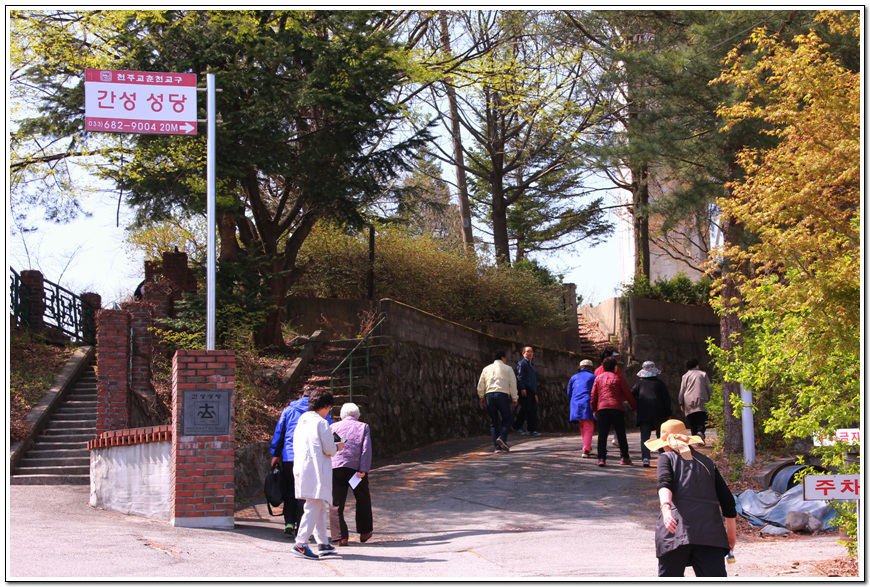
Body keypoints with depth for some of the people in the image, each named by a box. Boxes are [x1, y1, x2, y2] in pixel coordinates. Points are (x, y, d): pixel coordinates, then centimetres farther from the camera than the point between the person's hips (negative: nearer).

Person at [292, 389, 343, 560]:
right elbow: (328, 449, -12)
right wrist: (337, 447, 11)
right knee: (314, 507, -9)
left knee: (321, 507, 17)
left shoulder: (301, 421, 14)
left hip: (301, 468, 9)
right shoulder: (321, 423, -10)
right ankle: (301, 544, -15)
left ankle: (323, 543, 21)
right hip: (316, 471, -9)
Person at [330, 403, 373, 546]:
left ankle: (341, 537, -4)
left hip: (336, 467, 0)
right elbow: (366, 449, -3)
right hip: (356, 467, 0)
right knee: (363, 499, 18)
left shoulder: (333, 427, 13)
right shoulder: (363, 427, 10)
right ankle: (364, 532, 25)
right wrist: (363, 470, -8)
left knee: (337, 503, 3)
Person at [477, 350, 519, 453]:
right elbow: (513, 384, 5)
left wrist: (482, 397, 24)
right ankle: (502, 438, -22)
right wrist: (514, 399, 7)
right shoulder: (507, 368, 11)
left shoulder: (486, 369, 20)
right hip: (502, 394, -3)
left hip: (489, 395, 3)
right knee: (506, 420, 4)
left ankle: (497, 446, -1)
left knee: (494, 422, 7)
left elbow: (480, 385, 16)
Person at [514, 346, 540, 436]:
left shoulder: (531, 365, 27)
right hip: (525, 390, -8)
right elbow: (520, 376, -10)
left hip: (532, 391, 8)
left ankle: (532, 430, 1)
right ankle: (517, 427, -2)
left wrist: (535, 393, 23)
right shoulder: (521, 363, 1)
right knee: (525, 409, -11)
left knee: (533, 410, 2)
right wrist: (522, 388, -21)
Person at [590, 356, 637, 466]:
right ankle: (625, 458, 12)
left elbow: (593, 396, 12)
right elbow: (628, 395, 6)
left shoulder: (598, 378, 13)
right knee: (621, 434, 9)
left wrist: (594, 410, 20)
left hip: (602, 409, 1)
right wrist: (635, 406, 18)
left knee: (602, 435, 1)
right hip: (616, 409, -1)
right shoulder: (619, 378, 6)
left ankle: (601, 458, -9)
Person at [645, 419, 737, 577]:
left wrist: (665, 507, -26)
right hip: (710, 531, 2)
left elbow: (665, 483, -9)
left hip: (677, 529, -2)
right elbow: (727, 499, 22)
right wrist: (731, 532, 32)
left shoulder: (667, 458, 14)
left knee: (670, 576, 9)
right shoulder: (707, 462, 23)